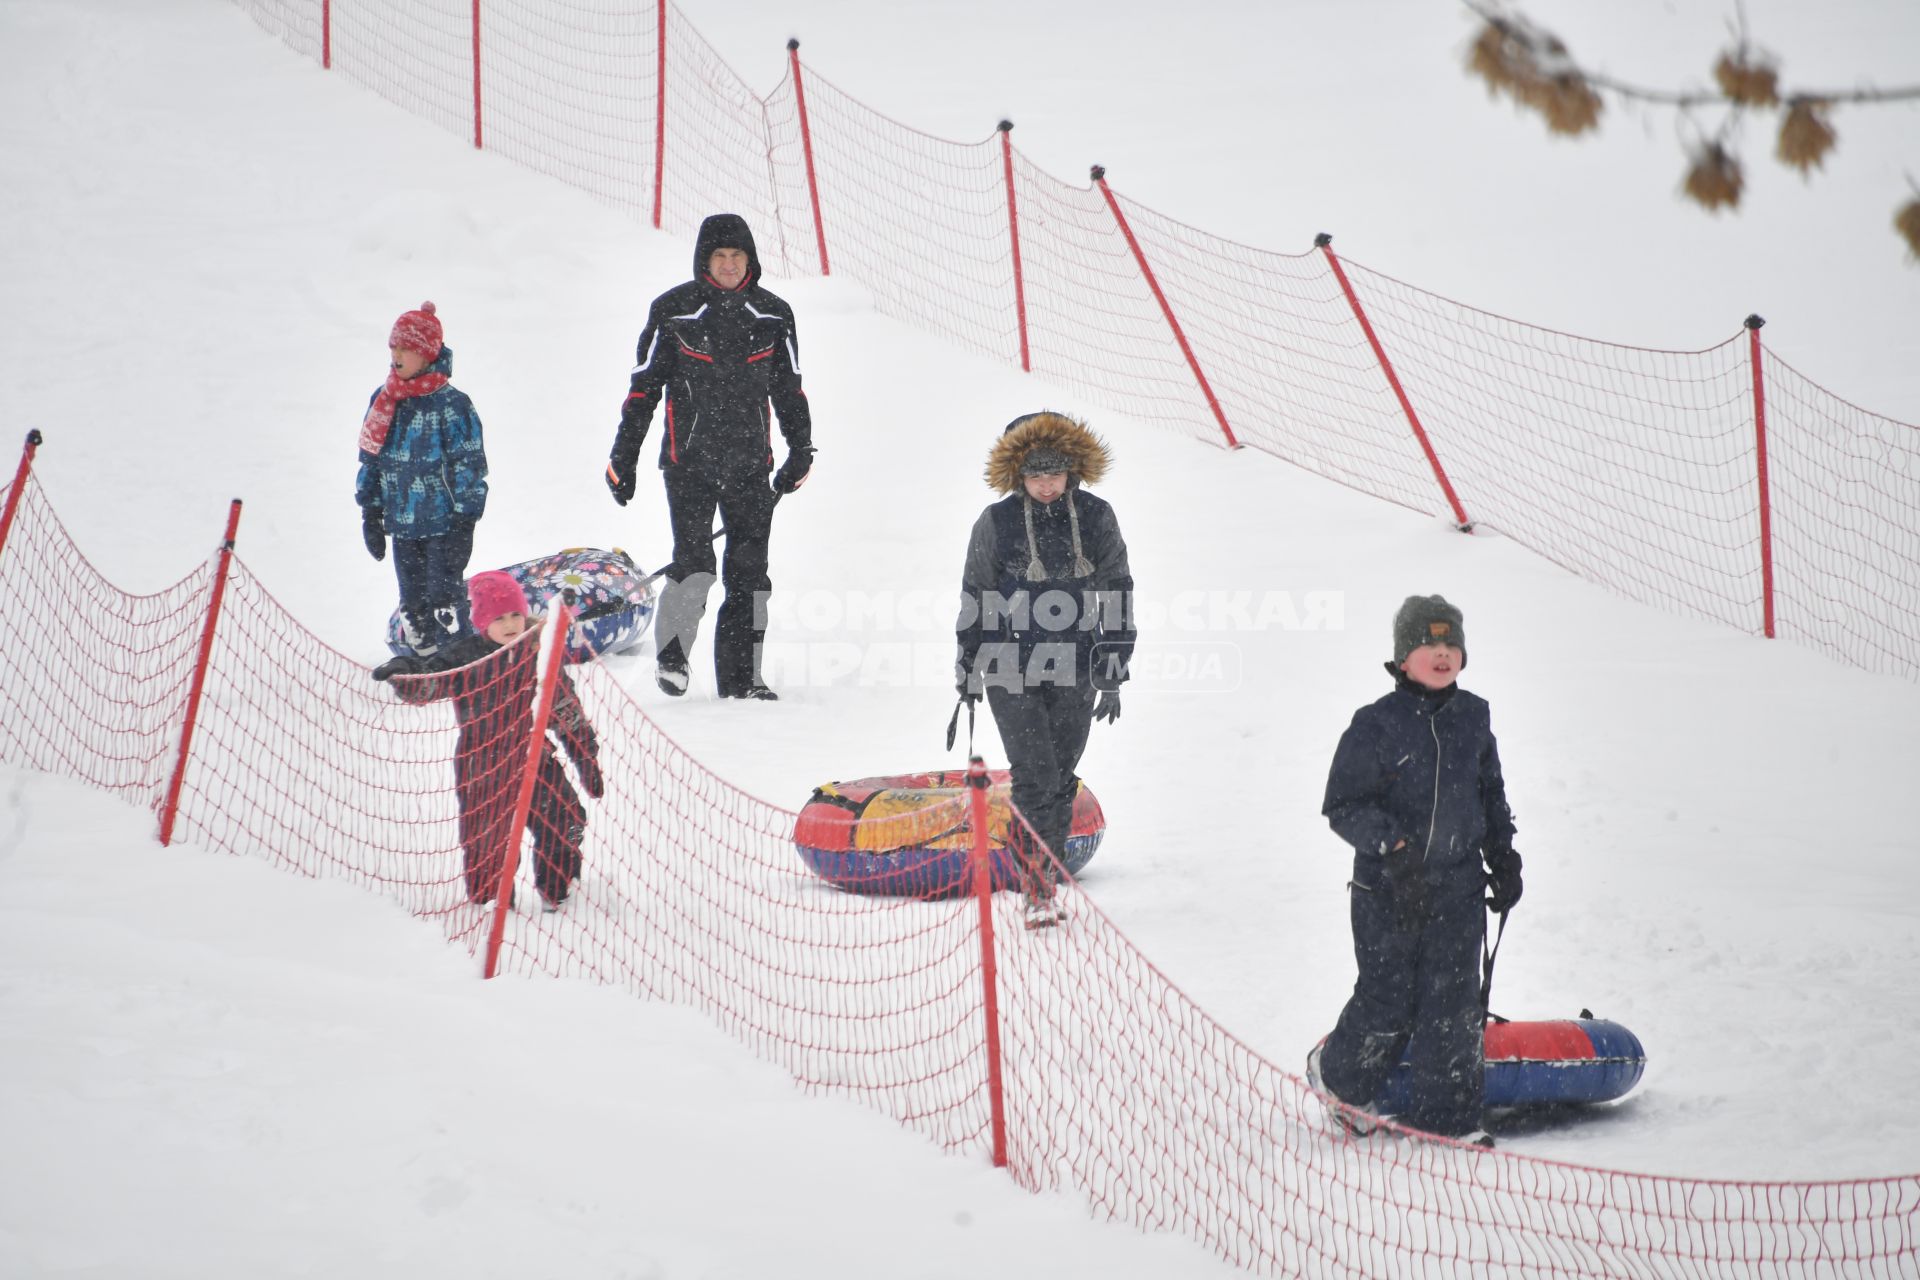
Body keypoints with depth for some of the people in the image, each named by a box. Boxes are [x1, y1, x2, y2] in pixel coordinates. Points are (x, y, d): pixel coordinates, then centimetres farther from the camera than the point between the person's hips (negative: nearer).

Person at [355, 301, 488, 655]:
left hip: (444, 523, -6)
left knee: (444, 599, -7)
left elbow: (469, 463, -11)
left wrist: (464, 521, -12)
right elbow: (370, 458, 15)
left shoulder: (451, 404, -12)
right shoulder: (383, 400, 7)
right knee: (412, 604, 12)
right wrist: (370, 513, 13)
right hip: (402, 525, 6)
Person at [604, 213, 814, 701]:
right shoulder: (673, 311, 0)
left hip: (751, 463, 3)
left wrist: (801, 449, 15)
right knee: (694, 563, -13)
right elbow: (643, 388, 4)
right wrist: (623, 458, 4)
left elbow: (789, 389, 19)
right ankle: (670, 652, 7)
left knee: (749, 569, 1)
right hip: (689, 458, -3)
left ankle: (741, 675, 8)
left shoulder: (772, 315, 8)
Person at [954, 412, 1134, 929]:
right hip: (1010, 670, -2)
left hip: (1074, 672, 2)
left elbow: (1118, 596, 6)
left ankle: (1039, 869, 24)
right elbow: (974, 598, 7)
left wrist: (1113, 674, 4)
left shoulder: (1096, 518, 0)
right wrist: (968, 668, 12)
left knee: (1061, 780, 9)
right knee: (1036, 776, -11)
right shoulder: (996, 523, -4)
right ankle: (1037, 885, -4)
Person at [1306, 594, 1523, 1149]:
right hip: (1386, 891, -4)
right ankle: (1340, 1075, 28)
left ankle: (1447, 1113, 13)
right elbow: (1344, 805, -10)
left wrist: (1503, 857, 16)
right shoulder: (1376, 724, -10)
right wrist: (1390, 843, -23)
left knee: (1454, 1002, 3)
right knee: (1388, 1001, 0)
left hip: (1458, 889, 4)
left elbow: (1492, 795, 20)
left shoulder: (1473, 718, 7)